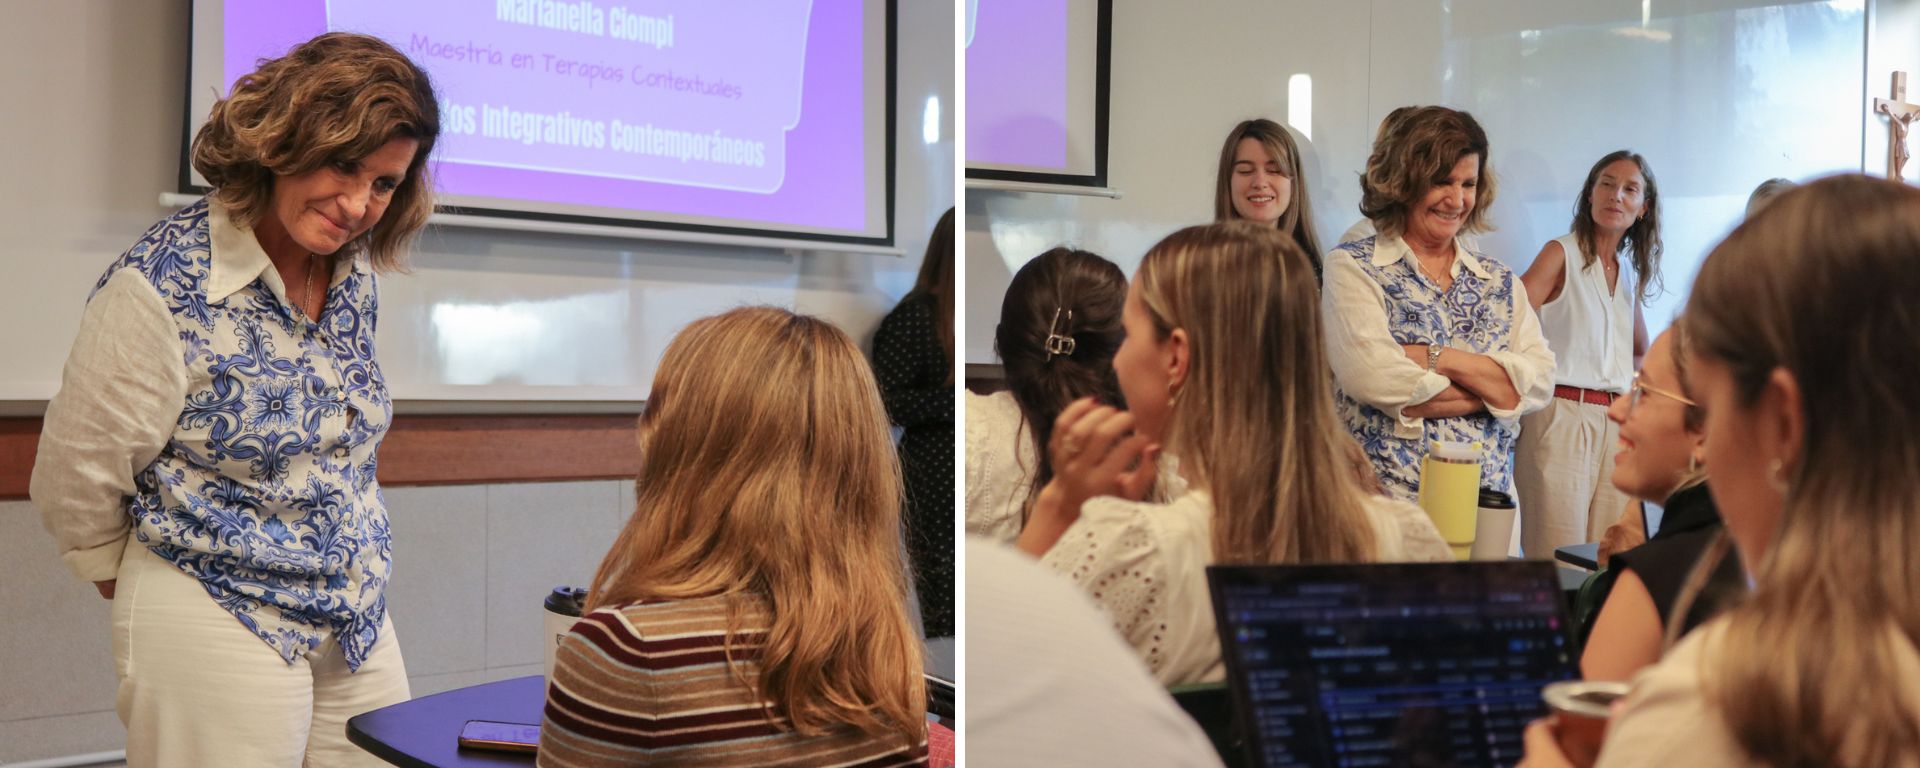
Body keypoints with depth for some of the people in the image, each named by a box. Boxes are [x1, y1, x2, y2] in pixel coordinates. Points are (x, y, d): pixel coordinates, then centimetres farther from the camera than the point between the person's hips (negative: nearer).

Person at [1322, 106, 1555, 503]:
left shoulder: (1501, 282, 13)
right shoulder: (1352, 268, -1)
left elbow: (1538, 383, -1)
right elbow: (1372, 378, -16)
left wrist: (1435, 358, -14)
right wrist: (1493, 387, -7)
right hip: (1382, 496, -3)